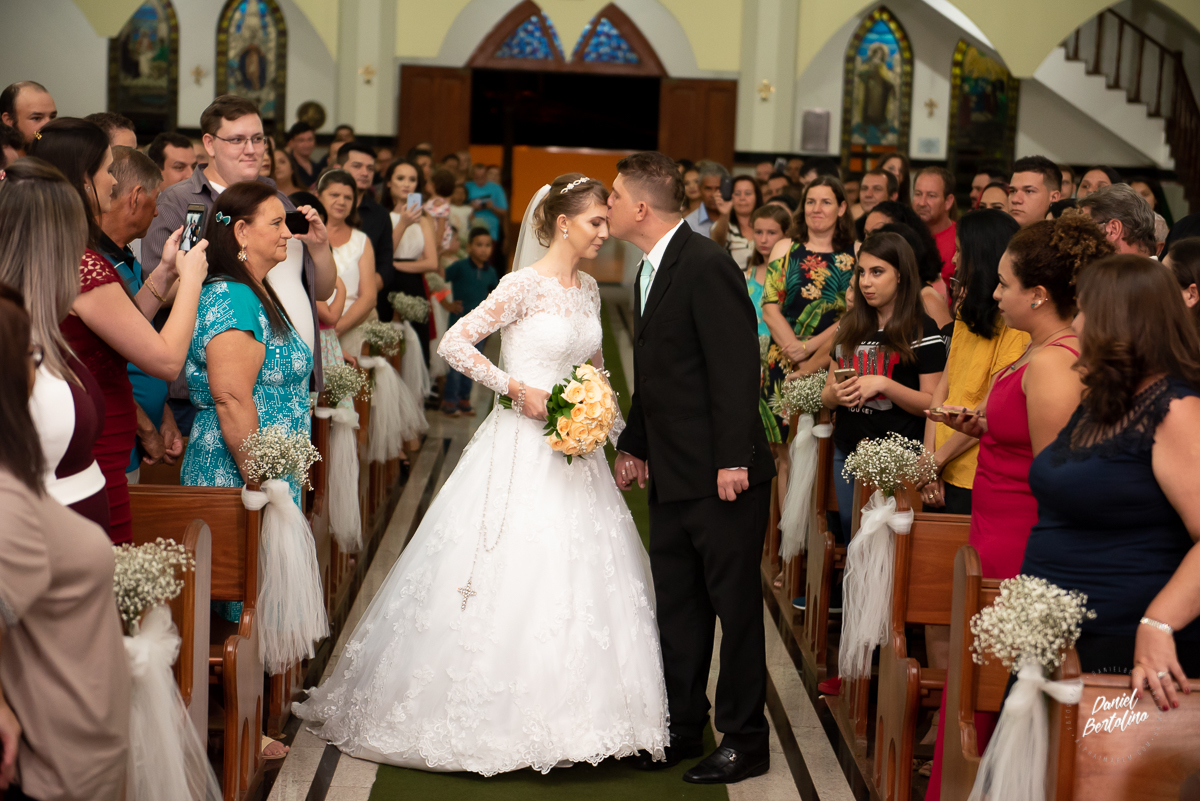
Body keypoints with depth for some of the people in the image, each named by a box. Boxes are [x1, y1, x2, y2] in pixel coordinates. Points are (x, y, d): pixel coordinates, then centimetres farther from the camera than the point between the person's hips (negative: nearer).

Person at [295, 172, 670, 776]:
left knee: (578, 581, 7)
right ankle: (483, 713, 9)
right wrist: (516, 388, -17)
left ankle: (565, 713, 19)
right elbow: (454, 343, -16)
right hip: (521, 449, -7)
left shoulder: (588, 289, 11)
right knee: (507, 577, -5)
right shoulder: (525, 285, -11)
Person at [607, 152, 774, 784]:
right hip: (671, 474, 9)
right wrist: (632, 445, 19)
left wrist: (733, 459, -23)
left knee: (735, 605, 3)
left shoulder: (706, 265, -17)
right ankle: (681, 727, 27)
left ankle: (744, 740, 14)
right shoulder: (652, 272, 14)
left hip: (719, 474, -9)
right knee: (676, 606, 15)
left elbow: (736, 365, -21)